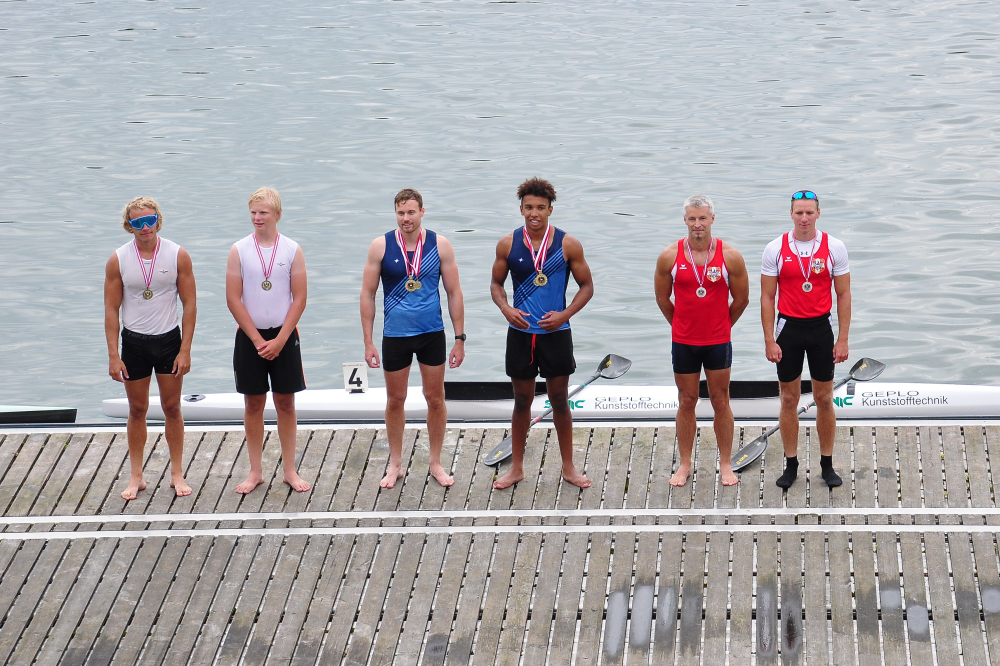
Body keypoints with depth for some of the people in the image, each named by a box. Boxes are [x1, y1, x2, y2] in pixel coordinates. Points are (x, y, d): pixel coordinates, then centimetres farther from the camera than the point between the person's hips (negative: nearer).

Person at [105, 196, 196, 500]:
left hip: (169, 339, 0)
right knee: (137, 410, 9)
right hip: (134, 341, 0)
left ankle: (177, 474, 18)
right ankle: (136, 477, 18)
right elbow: (111, 310, -3)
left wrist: (185, 350, -9)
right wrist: (113, 355, -8)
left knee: (172, 407, 8)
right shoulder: (118, 260, -7)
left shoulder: (177, 256, -8)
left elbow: (190, 304, -4)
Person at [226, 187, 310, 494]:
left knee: (285, 403, 5)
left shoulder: (292, 250, -3)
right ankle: (255, 471, 14)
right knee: (253, 403, 6)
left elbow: (299, 299, -4)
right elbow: (233, 299, -5)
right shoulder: (239, 251, -3)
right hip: (249, 337, 0)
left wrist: (279, 340, -11)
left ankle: (289, 470, 13)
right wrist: (258, 340, -10)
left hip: (284, 336, 0)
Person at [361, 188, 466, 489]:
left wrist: (460, 338, 0)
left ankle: (436, 463, 22)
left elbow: (454, 293, 2)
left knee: (435, 399, 7)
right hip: (395, 336, 0)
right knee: (395, 400, 10)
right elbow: (368, 295, -1)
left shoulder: (440, 245, -4)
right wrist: (368, 342, -4)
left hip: (432, 334, 1)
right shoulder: (381, 246, -6)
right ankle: (395, 464, 24)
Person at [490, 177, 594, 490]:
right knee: (522, 400, 10)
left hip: (556, 333, -1)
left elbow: (586, 286, 1)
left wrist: (565, 314, -13)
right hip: (520, 332, 1)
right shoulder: (508, 244, -1)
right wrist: (506, 309, -10)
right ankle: (516, 467, 21)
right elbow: (496, 283, 10)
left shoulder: (567, 245, -6)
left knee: (559, 400, 8)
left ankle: (568, 467, 20)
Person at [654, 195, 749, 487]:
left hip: (718, 342, -1)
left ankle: (725, 464, 16)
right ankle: (684, 465, 18)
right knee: (686, 402, 9)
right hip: (683, 342, 1)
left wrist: (721, 326, 11)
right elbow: (663, 299, 8)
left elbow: (741, 300, 4)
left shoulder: (730, 257, -7)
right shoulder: (670, 257, -5)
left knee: (720, 402, 6)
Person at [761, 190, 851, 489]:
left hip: (822, 328, 0)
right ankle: (791, 464, 16)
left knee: (824, 399, 6)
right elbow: (767, 297, -1)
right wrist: (769, 341, -6)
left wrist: (843, 339, -5)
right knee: (789, 399, 6)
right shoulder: (775, 249, -4)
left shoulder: (834, 248, -4)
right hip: (788, 329, 0)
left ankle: (827, 464, 16)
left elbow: (844, 295, 0)